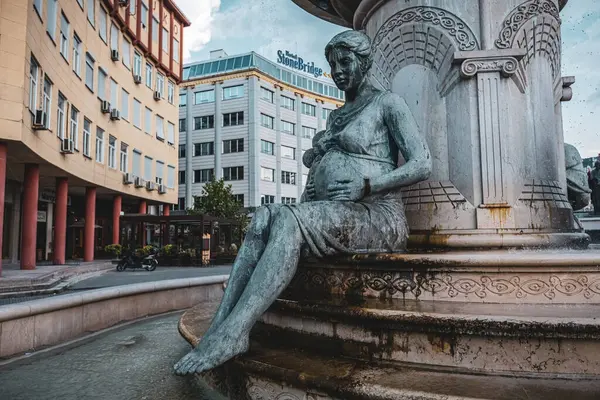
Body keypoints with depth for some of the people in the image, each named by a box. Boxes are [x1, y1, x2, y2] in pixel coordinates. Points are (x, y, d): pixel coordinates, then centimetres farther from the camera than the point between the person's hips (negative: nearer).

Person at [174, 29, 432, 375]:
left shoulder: (388, 103, 4)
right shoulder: (336, 116, 27)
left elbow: (423, 165, -6)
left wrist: (365, 187, -17)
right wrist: (306, 200, 5)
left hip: (377, 215, -7)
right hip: (331, 214, 7)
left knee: (288, 220, -33)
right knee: (264, 217, -21)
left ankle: (232, 334, -37)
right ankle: (220, 325, -31)